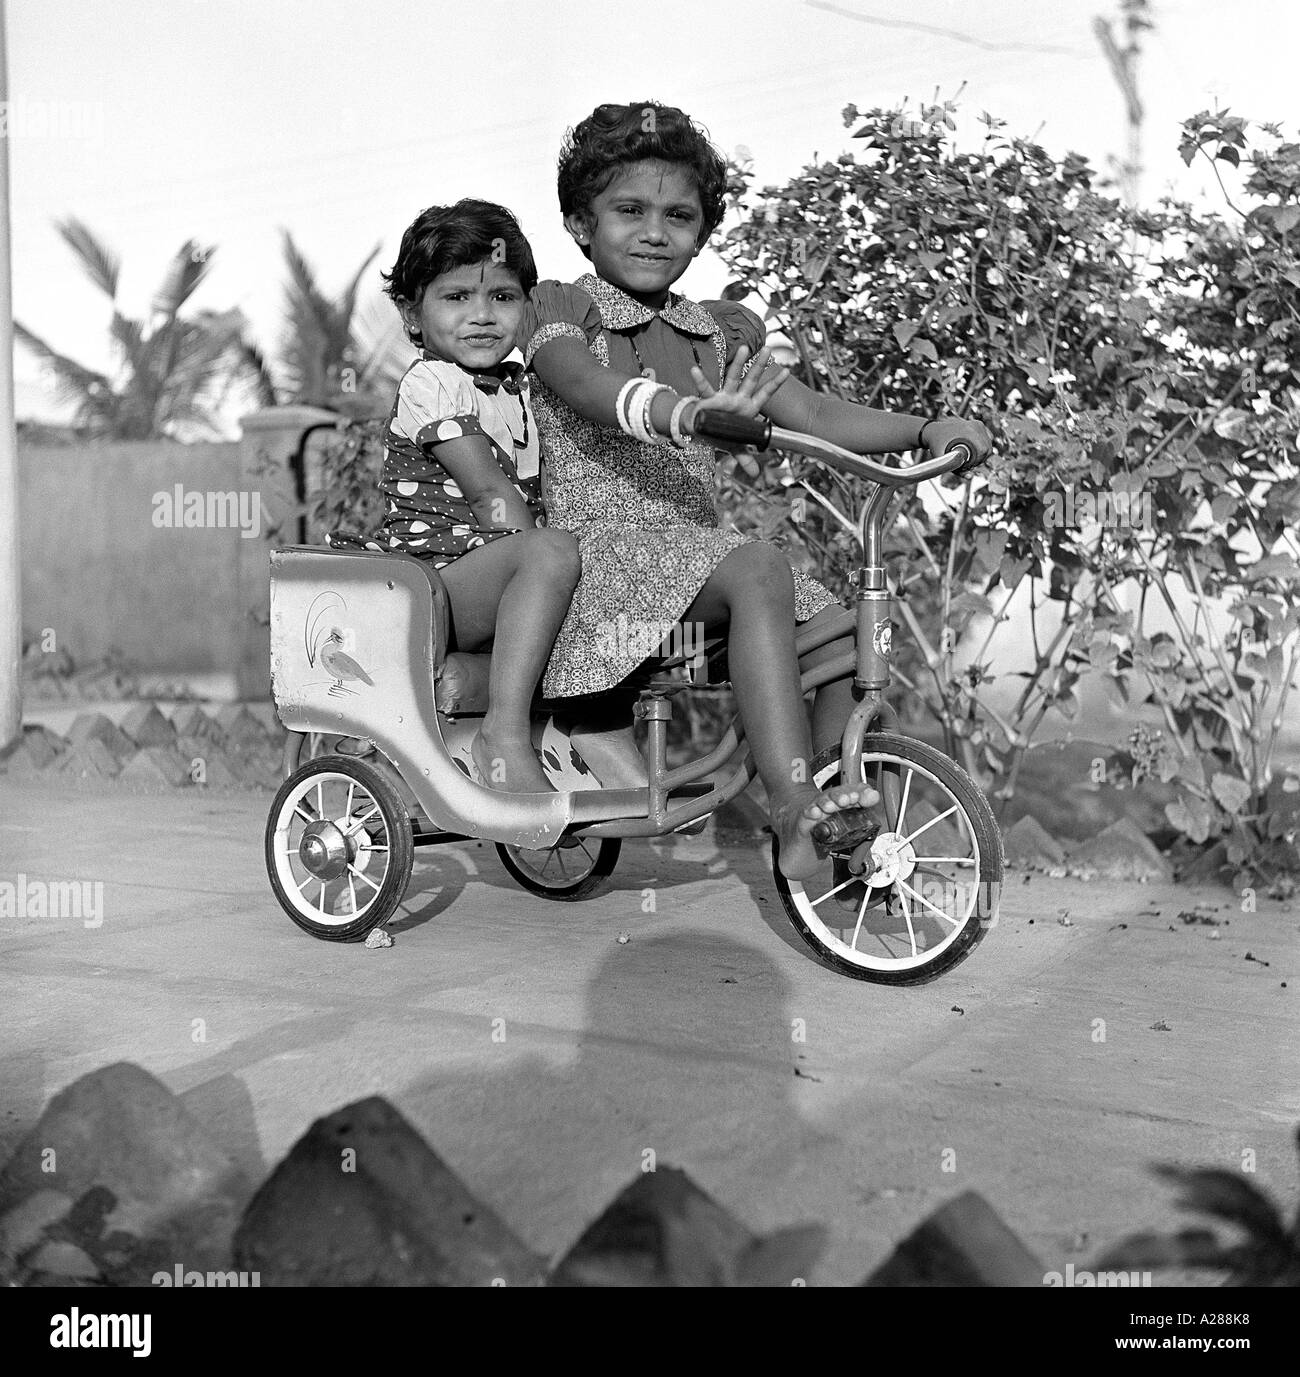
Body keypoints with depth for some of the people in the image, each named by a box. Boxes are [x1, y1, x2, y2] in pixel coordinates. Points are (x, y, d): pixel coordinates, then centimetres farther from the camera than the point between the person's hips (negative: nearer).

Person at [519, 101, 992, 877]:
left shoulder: (715, 334, 18)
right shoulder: (562, 310, 1)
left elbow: (815, 416, 10)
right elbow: (593, 390, -23)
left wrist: (926, 429, -5)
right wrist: (689, 413, -43)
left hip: (693, 538, 7)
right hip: (601, 541, -7)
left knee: (842, 631, -11)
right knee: (758, 568, -33)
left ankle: (838, 840, 0)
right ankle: (796, 811, -39)